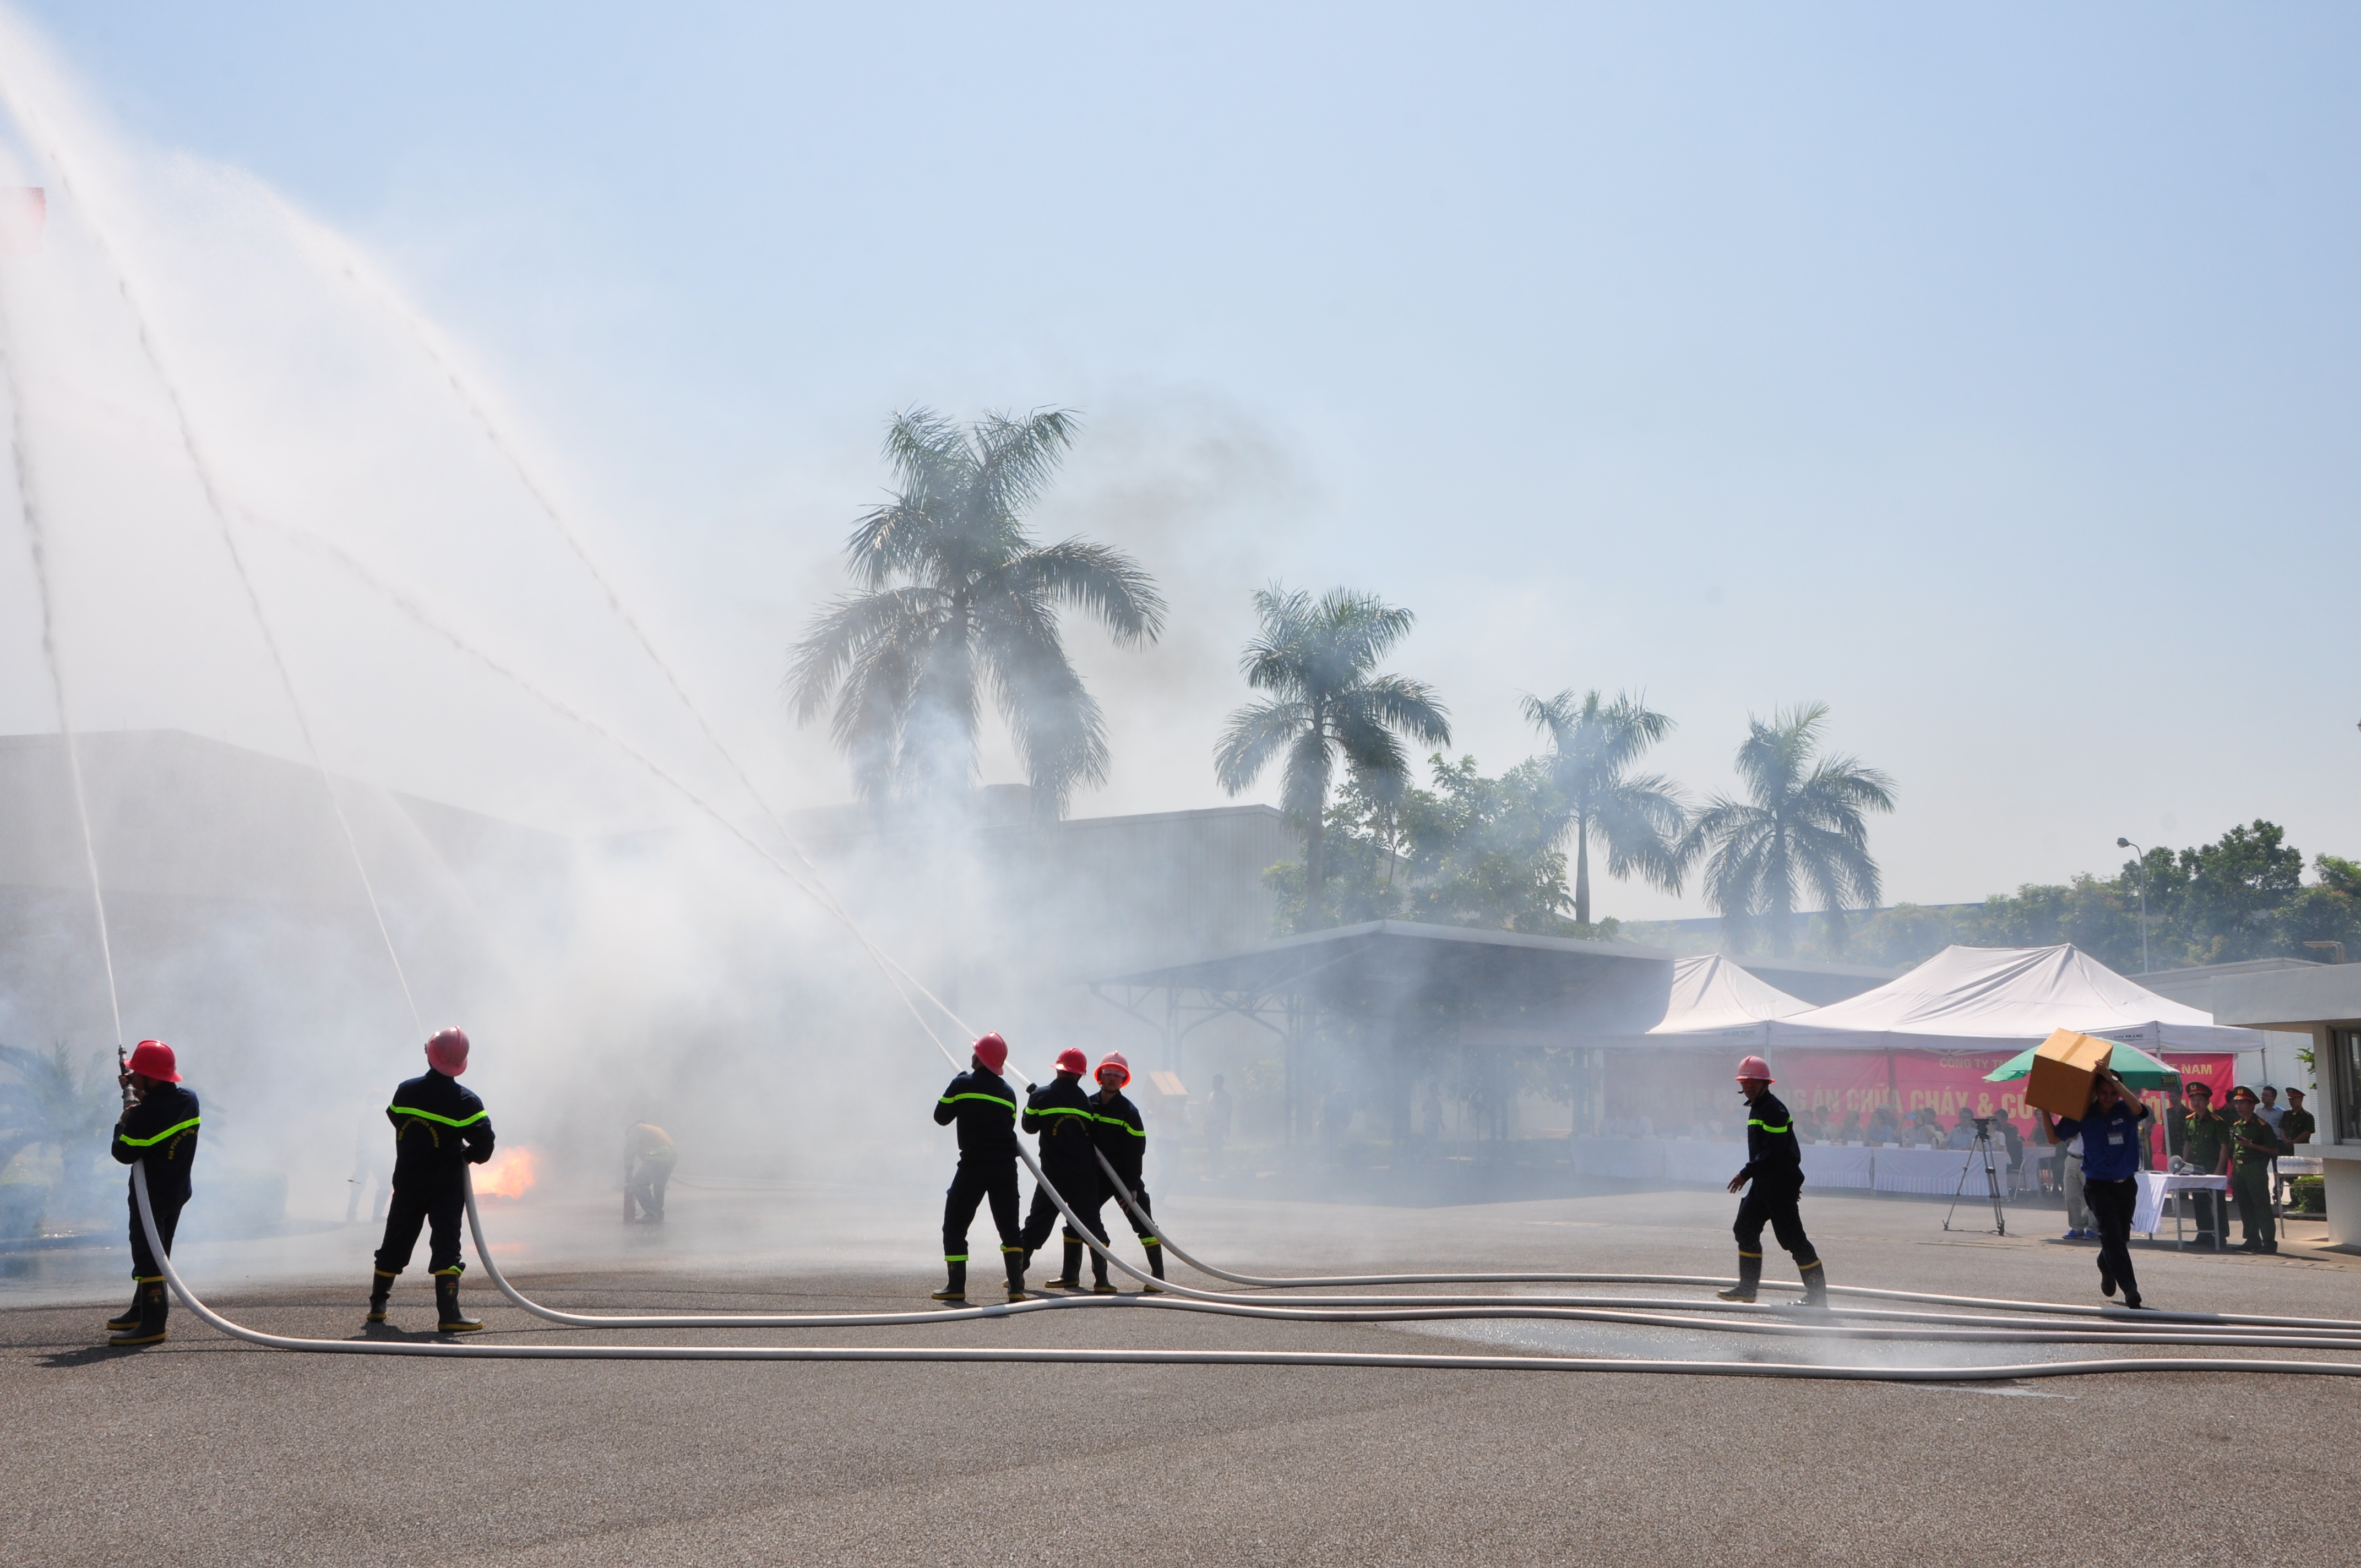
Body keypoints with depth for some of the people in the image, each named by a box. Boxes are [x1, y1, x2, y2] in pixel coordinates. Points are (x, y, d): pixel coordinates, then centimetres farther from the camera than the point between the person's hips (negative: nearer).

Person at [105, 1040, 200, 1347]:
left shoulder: (144, 1114, -26)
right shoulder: (189, 1100, -1)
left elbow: (123, 1154, -15)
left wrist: (123, 1121, -1)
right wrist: (139, 1093, 13)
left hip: (151, 1193, -9)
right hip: (178, 1191, 9)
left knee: (147, 1254, -6)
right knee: (157, 1252, 20)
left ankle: (153, 1323, -9)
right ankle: (141, 1310, 34)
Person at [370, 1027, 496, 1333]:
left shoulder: (406, 1090, -2)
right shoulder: (466, 1101, -14)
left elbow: (394, 1119, 15)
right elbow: (484, 1142, -14)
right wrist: (467, 1156, 6)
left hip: (407, 1181, 4)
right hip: (447, 1184, -4)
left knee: (397, 1241, 18)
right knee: (446, 1244, -7)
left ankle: (377, 1304, 32)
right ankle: (448, 1313, -17)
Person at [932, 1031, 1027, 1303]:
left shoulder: (962, 1084, -4)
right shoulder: (1008, 1092, 10)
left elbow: (941, 1117, 6)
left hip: (973, 1166, -4)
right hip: (1005, 1167, 4)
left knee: (955, 1224, 8)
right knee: (1009, 1226, 7)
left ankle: (956, 1286, 5)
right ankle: (1016, 1287, -2)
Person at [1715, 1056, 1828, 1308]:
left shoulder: (1773, 1110, -16)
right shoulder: (1757, 1108, 16)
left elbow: (1774, 1151, -23)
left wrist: (1746, 1173, -20)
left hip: (1779, 1185, -10)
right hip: (1764, 1183, 10)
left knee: (1792, 1237, -8)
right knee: (1746, 1229, 11)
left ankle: (1818, 1295, -3)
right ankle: (1747, 1288, 18)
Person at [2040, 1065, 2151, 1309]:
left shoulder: (2125, 1111, -4)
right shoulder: (2084, 1115, -1)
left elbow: (2139, 1109, -29)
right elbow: (2054, 1134, 5)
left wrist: (2113, 1081, -29)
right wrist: (2044, 1109, -8)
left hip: (2126, 1184, 2)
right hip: (2098, 1185, -1)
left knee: (2122, 1236, 13)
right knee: (2112, 1234, -17)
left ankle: (2106, 1267, 44)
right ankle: (2129, 1287, -20)